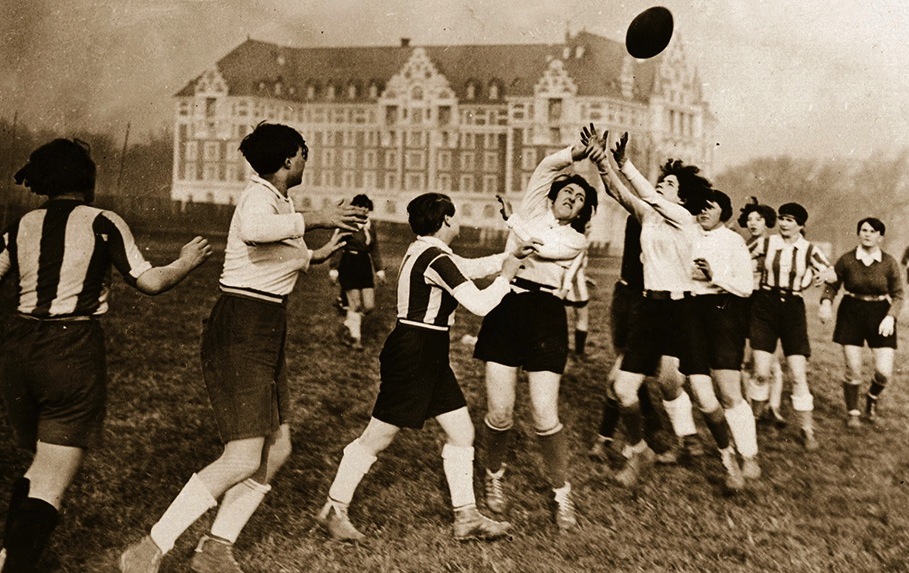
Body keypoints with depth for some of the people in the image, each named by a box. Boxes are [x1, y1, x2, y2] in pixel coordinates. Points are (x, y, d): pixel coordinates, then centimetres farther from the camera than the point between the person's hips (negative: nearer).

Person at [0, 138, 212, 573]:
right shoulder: (104, 223, -2)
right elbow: (150, 282, -3)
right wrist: (187, 262, 15)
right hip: (74, 351, -5)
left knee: (39, 466, 25)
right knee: (52, 484, 1)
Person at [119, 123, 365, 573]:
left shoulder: (281, 201, 17)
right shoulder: (260, 196, -14)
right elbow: (253, 230, -40)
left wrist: (317, 255, 35)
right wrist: (313, 219, -30)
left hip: (266, 332, 10)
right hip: (240, 330, -10)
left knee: (276, 449, 11)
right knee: (244, 458, -14)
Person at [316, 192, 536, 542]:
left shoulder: (424, 251, 12)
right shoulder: (436, 260, -18)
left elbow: (470, 268, 27)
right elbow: (480, 304, -20)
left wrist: (509, 256, 19)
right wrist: (506, 277, -4)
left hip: (429, 357, 11)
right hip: (413, 354, -11)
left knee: (462, 432, 11)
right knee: (378, 438, 0)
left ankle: (466, 517, 18)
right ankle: (334, 510, 14)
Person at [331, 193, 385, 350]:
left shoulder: (370, 225, 10)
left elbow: (374, 248, 17)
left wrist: (379, 269, 16)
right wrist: (334, 268, -11)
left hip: (365, 265, 6)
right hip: (348, 265, -6)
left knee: (369, 305, 3)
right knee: (355, 305, -3)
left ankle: (348, 324, 26)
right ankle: (354, 337, 14)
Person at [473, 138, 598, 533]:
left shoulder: (576, 241, 12)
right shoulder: (532, 210, 15)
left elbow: (541, 246, -7)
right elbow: (548, 165, 3)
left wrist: (512, 220, 3)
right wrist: (585, 150, -5)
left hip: (545, 318, -1)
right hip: (506, 309, 1)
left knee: (545, 416, -8)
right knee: (500, 413, -3)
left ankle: (562, 495, 12)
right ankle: (494, 477, 26)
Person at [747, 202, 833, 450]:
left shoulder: (810, 250, 0)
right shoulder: (765, 243, 0)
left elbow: (831, 273, -9)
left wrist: (824, 274, -31)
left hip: (792, 308, 0)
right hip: (764, 306, 0)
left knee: (798, 375, -5)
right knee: (761, 373, -5)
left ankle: (807, 430, 7)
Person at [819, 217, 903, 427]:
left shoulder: (889, 263, -4)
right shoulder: (846, 260, -4)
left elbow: (897, 294, -1)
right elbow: (832, 284, 2)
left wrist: (890, 317, -15)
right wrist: (826, 303, -17)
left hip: (880, 315, 0)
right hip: (851, 314, 0)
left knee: (884, 371, -5)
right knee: (853, 369, -1)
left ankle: (872, 398, 28)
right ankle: (852, 412, 18)